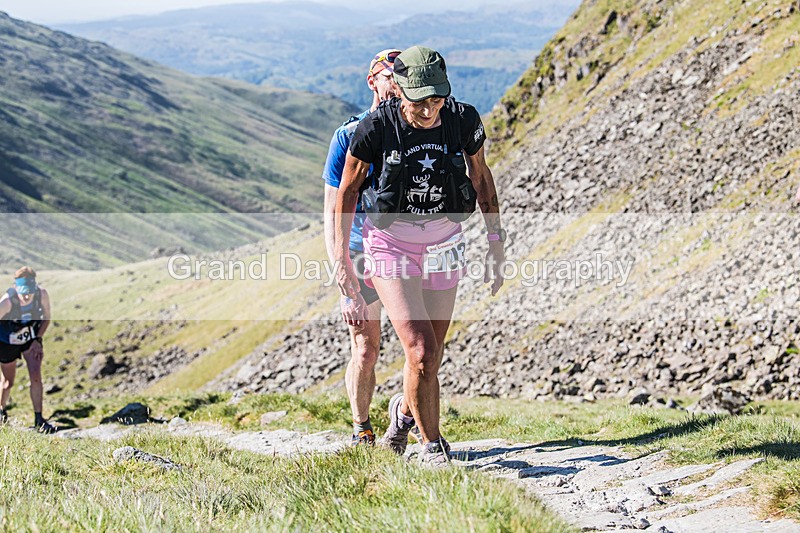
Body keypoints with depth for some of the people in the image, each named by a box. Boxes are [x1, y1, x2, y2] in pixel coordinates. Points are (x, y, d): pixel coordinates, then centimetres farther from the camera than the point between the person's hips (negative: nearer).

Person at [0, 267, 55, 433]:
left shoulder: (42, 295, -23)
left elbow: (46, 318, -5)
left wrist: (38, 340, -13)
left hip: (32, 340, 2)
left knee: (36, 377, -10)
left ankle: (38, 419, -1)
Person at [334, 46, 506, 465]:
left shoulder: (464, 121, -12)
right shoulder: (376, 127, -19)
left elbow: (481, 177, 6)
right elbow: (347, 190, -5)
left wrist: (496, 241, 8)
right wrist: (341, 259, -6)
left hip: (443, 242, 3)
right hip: (390, 242, -3)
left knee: (429, 359, 7)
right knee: (421, 352, -15)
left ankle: (405, 411, 41)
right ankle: (432, 445, 7)